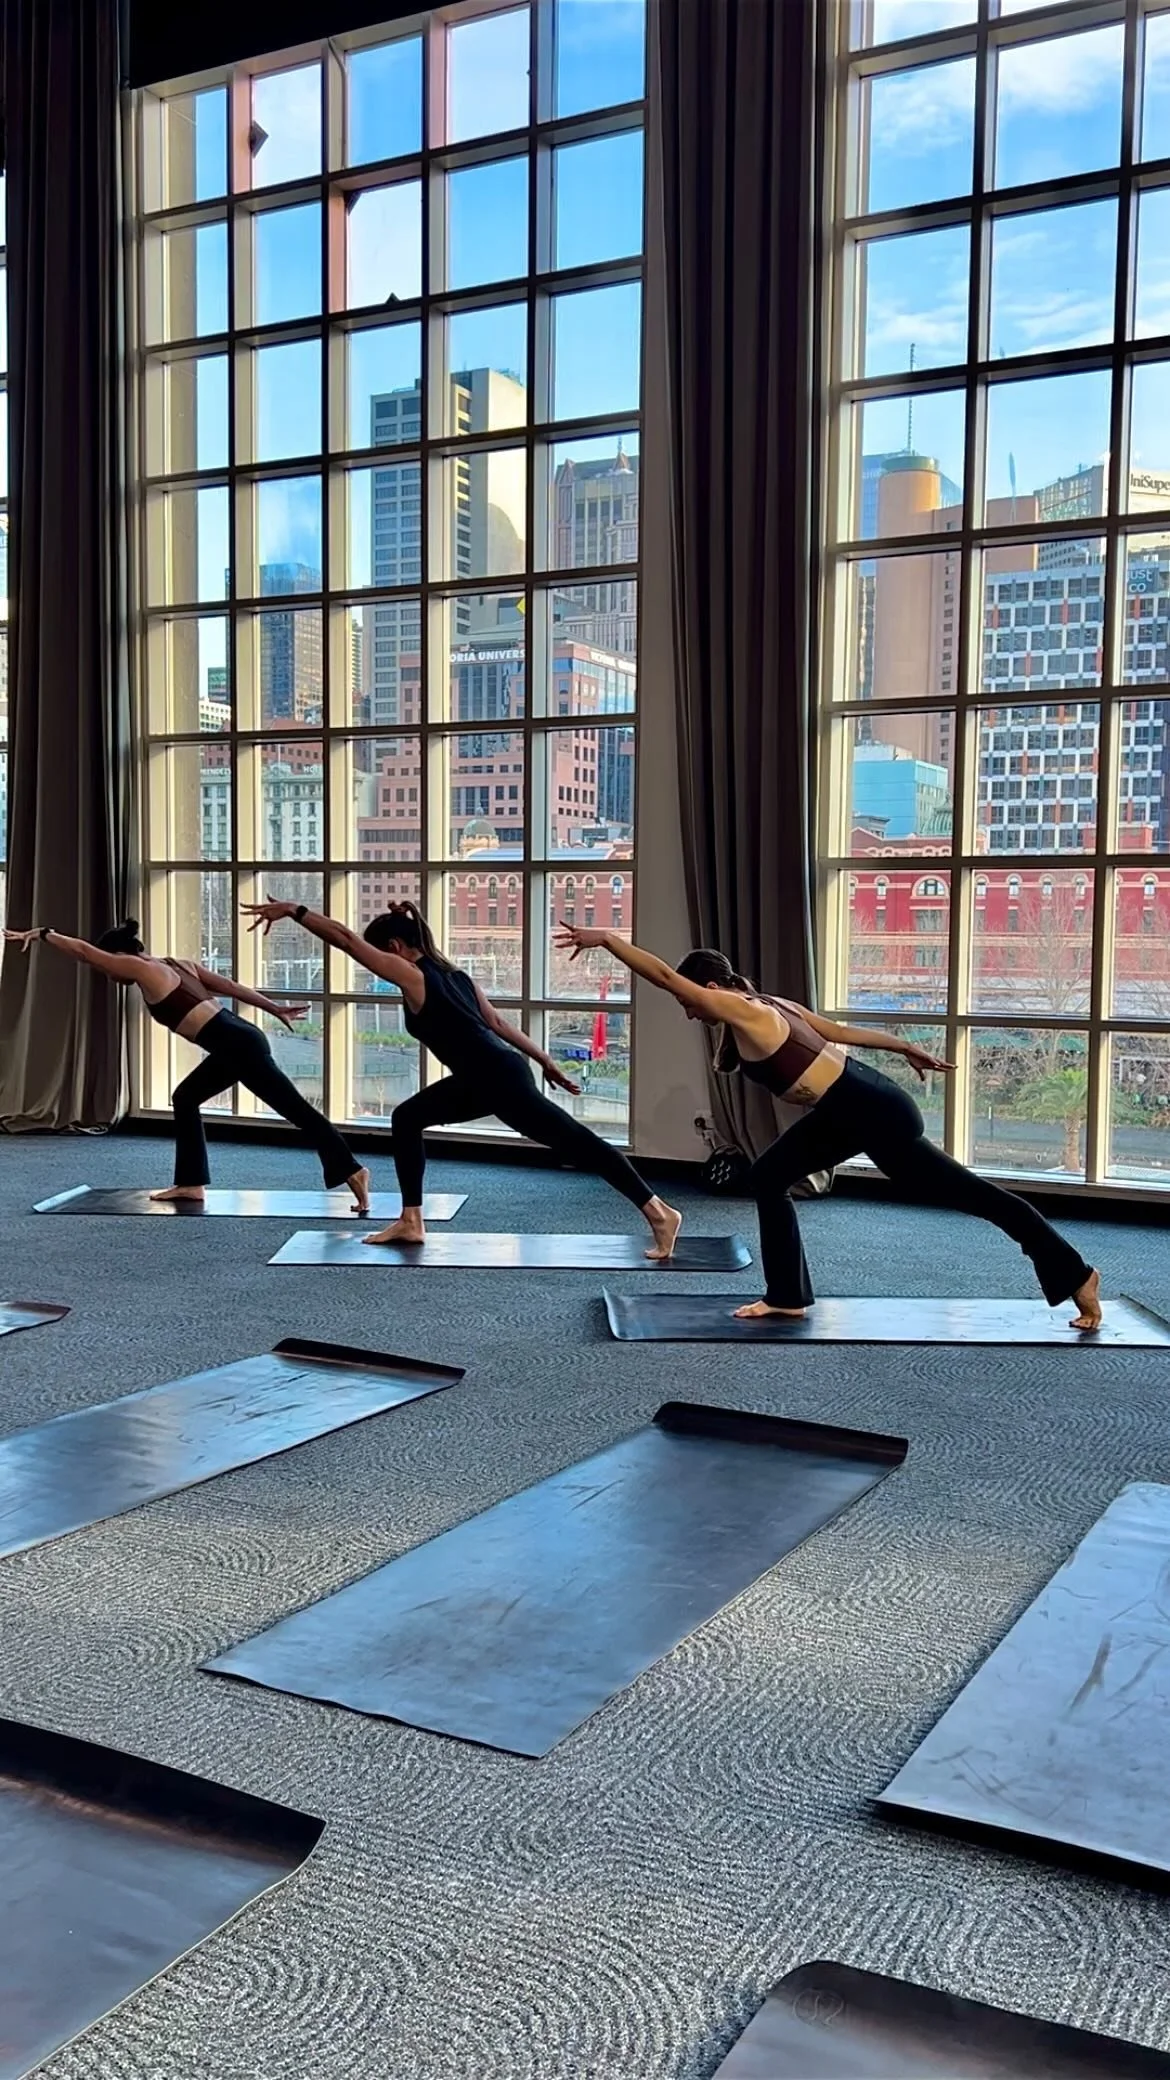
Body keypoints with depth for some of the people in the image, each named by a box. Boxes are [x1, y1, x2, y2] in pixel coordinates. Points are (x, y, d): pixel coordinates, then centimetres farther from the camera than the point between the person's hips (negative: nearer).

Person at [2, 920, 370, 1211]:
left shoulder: (141, 968, -3)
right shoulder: (177, 965, 20)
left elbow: (83, 949, -1)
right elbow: (231, 986, 22)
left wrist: (41, 933, 9)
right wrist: (276, 1009, 24)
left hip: (239, 1046, -9)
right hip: (238, 1042, 9)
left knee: (296, 1110, -7)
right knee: (186, 1097, 21)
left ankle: (353, 1171, -6)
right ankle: (191, 1183, 24)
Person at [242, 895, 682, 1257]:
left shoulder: (411, 976, -9)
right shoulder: (451, 974, 17)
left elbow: (345, 939, -13)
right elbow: (498, 1023, 19)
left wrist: (293, 910, -10)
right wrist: (545, 1061, 22)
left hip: (500, 1080, -10)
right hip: (489, 1076, 10)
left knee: (576, 1145, -6)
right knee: (407, 1118, 17)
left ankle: (660, 1214, -1)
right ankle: (411, 1222, 21)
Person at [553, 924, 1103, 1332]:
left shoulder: (743, 1011, -14)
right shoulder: (766, 1007, 12)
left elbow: (664, 975, -22)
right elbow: (843, 1031, 20)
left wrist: (604, 938, -19)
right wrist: (908, 1049, 27)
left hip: (872, 1113, -9)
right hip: (853, 1111, 9)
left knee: (966, 1195, 1)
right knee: (769, 1177, 11)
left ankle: (1076, 1276, 13)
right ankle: (787, 1297, 17)